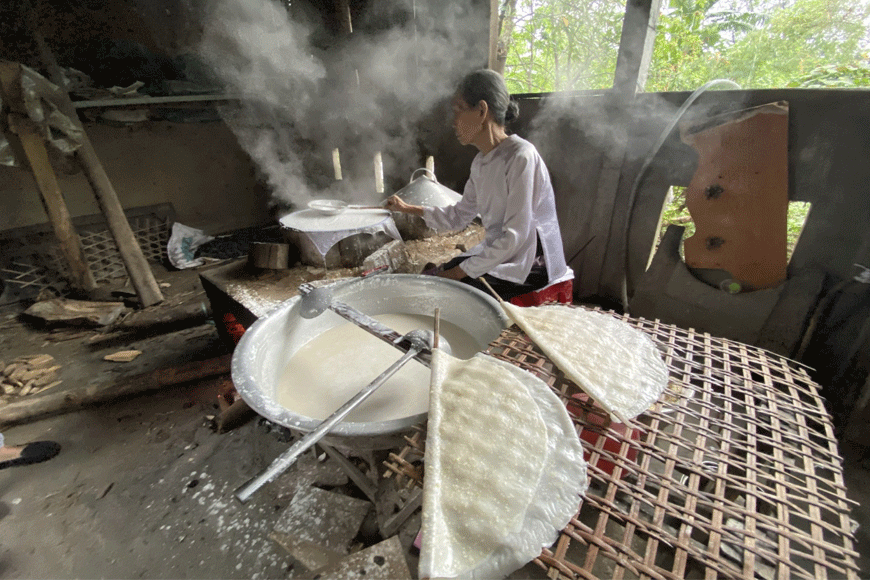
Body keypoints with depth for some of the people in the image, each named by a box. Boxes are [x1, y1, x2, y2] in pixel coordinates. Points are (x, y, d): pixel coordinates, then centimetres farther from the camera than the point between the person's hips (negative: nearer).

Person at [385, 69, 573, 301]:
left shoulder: (520, 157, -20)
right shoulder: (481, 162, 7)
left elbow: (515, 237, -23)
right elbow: (459, 216, 17)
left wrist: (459, 272, -20)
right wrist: (407, 208, 18)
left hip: (531, 265, -8)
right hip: (496, 254, 8)